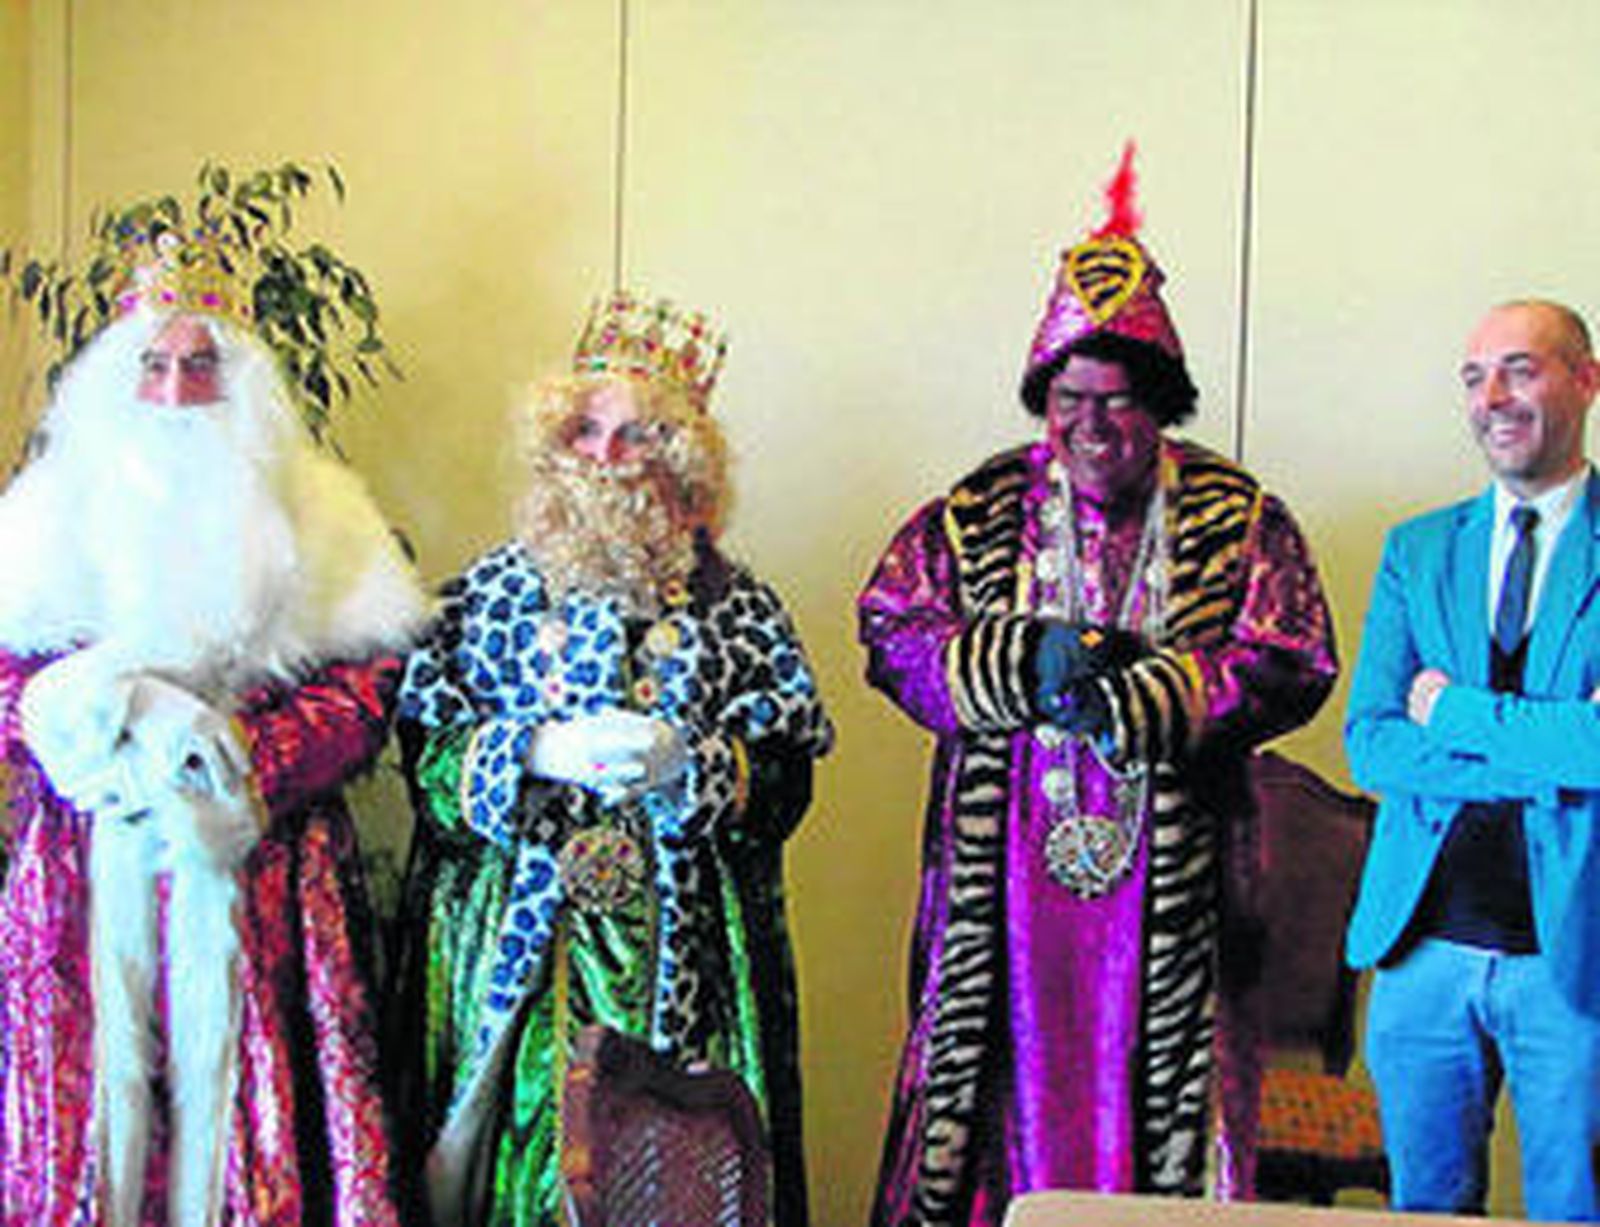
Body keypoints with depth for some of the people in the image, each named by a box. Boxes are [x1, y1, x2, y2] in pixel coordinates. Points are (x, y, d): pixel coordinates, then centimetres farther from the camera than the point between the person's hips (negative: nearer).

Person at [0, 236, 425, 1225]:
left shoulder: (308, 510, 8)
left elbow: (367, 683, -1)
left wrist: (245, 759, -15)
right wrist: (119, 732, -13)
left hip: (256, 863, -1)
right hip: (91, 852, 1)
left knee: (231, 1060, -2)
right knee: (99, 1062, -1)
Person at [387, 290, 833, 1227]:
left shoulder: (737, 610, 7)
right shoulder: (497, 591, 7)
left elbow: (787, 779, 1)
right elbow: (428, 757, 1)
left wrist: (688, 765, -16)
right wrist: (537, 754, -15)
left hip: (682, 963, 0)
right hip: (515, 949, 0)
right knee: (524, 1152, 0)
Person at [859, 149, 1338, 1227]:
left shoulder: (1238, 518, 2)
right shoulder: (982, 512, 6)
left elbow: (1293, 666, -6)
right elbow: (892, 630, 1)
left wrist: (1131, 697, -17)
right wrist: (1028, 659, -14)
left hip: (1166, 882, -1)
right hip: (1008, 873, 1)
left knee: (1155, 1088, 4)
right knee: (1005, 1081, 6)